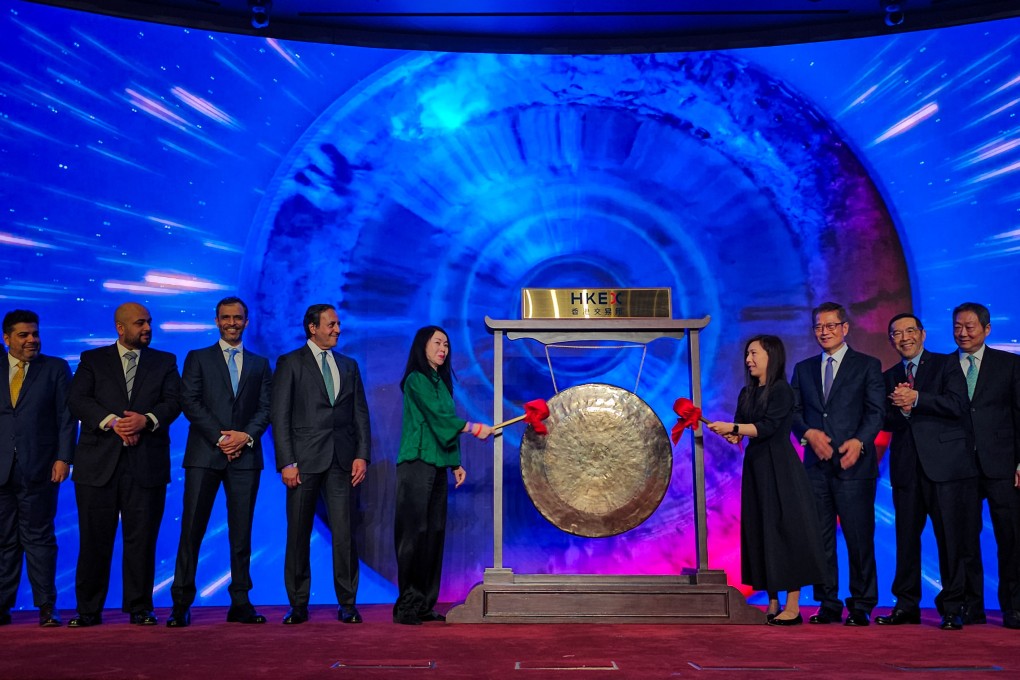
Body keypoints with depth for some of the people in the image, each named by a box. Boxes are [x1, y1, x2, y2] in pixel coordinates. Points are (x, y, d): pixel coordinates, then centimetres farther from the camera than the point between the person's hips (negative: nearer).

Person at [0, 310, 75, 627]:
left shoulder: (56, 369, 6)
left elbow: (66, 417, 1)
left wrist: (63, 458, -8)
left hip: (39, 467, -2)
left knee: (38, 538, 2)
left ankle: (46, 606, 7)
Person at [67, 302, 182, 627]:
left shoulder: (165, 362, 14)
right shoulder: (92, 359, 11)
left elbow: (173, 402, 2)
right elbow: (77, 400, -1)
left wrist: (146, 420, -17)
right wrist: (112, 421, -16)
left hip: (146, 463, 1)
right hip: (99, 462, 0)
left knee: (142, 539, 3)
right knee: (94, 539, 3)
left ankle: (140, 608, 13)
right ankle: (89, 610, 15)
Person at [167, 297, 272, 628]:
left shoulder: (260, 364, 16)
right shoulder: (197, 359, 11)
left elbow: (266, 408, 8)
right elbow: (190, 402, -1)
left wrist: (246, 436, -10)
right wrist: (220, 438, -10)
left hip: (245, 456, 2)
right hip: (204, 455, -1)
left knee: (241, 534, 3)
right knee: (191, 530, -3)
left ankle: (240, 603, 8)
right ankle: (181, 604, 3)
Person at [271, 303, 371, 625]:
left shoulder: (349, 366, 16)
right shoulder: (290, 363, 3)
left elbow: (361, 414, 13)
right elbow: (279, 416, -2)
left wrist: (362, 455, 1)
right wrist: (286, 462, -10)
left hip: (341, 461, 3)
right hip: (305, 460, -3)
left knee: (344, 533, 0)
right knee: (298, 534, 4)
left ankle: (347, 604, 9)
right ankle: (298, 605, 14)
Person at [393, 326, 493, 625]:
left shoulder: (441, 382, 20)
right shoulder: (416, 379, -5)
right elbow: (439, 416, -13)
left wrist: (456, 463, 15)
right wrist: (475, 428, -8)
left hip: (437, 465, 8)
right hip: (417, 463, -8)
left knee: (434, 532, 7)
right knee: (415, 531, -8)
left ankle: (425, 605, 12)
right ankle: (407, 605, -4)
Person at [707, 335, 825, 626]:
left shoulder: (781, 390, -8)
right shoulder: (747, 393, 14)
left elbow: (768, 427, -18)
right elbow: (738, 430, 10)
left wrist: (732, 427, -22)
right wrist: (731, 436, -12)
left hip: (779, 470, -7)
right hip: (755, 467, 8)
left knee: (784, 530, -6)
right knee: (760, 533, 7)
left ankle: (792, 608, 0)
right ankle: (772, 605, 13)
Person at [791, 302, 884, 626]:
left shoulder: (867, 365, 5)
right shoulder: (803, 369, 15)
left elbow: (876, 411, -4)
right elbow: (793, 411, 11)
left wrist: (858, 441, -20)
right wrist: (809, 433, -9)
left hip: (854, 465, -3)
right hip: (816, 466, 4)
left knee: (859, 538, 0)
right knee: (820, 539, 6)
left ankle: (861, 606, 11)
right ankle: (828, 605, 15)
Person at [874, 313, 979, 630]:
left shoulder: (946, 364, 4)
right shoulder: (889, 377, 17)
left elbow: (958, 405, -10)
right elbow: (886, 421, 8)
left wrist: (916, 398, -13)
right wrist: (901, 410, -11)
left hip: (946, 463, -4)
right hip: (907, 468, 4)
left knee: (950, 539, 0)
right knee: (906, 539, 7)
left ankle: (952, 609, 10)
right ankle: (907, 606, 15)